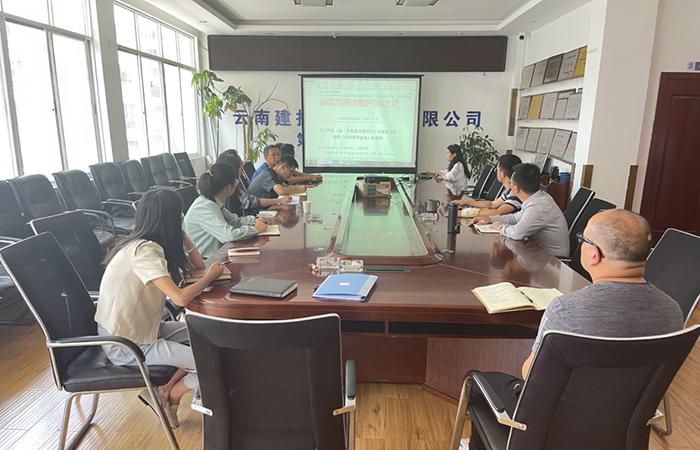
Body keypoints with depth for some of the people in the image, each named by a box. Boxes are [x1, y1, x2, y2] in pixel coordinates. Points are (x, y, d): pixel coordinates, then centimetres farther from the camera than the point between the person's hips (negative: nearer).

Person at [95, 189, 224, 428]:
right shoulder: (143, 251, -25)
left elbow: (198, 265, 7)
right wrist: (212, 275, -17)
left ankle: (166, 388, 10)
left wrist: (179, 234, 1)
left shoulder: (146, 244, 3)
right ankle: (169, 396, 14)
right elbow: (181, 298, -33)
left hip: (138, 328, 9)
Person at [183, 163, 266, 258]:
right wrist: (255, 229, -18)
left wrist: (253, 220, -2)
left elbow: (233, 220, 14)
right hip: (205, 261, -8)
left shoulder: (215, 202, 2)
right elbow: (230, 235, -31)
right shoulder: (204, 208, -24)